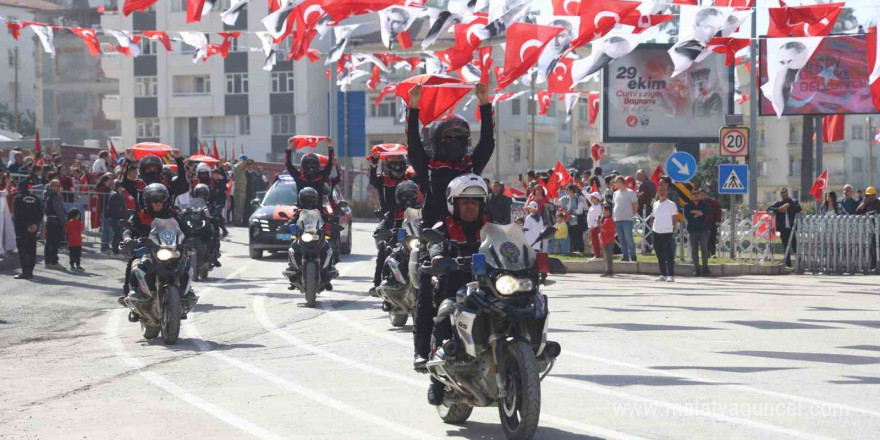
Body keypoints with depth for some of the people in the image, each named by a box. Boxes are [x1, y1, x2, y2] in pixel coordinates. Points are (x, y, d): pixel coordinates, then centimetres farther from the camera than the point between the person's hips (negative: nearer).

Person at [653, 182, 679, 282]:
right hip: (656, 232, 6)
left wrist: (674, 227, -6)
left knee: (669, 255, -5)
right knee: (660, 255, 9)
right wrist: (654, 226, 11)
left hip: (667, 232, -6)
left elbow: (675, 218, -2)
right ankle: (663, 275, 16)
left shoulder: (671, 204, -5)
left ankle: (671, 275, -2)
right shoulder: (655, 204, 12)